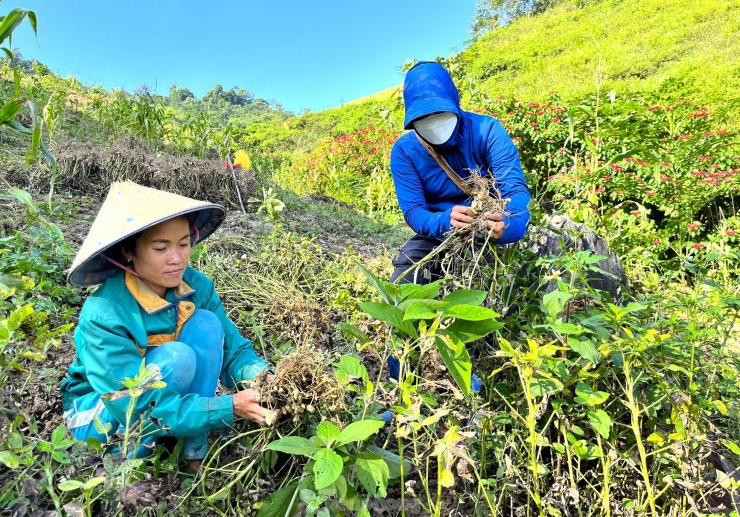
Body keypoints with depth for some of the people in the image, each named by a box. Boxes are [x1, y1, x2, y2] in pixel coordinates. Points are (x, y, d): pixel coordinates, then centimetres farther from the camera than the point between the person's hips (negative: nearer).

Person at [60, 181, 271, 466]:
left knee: (205, 323, -23)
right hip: (100, 412, -4)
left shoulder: (197, 285, -16)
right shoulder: (103, 317, -31)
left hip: (161, 391, 5)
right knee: (176, 357, -33)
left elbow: (235, 350, -13)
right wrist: (230, 406, -39)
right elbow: (140, 409, -33)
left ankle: (195, 453, -13)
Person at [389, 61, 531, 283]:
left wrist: (511, 224, -45)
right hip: (437, 237, 2)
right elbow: (412, 211, -16)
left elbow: (515, 187, -21)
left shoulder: (487, 130, -13)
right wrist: (445, 221, -39)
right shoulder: (404, 151, -9)